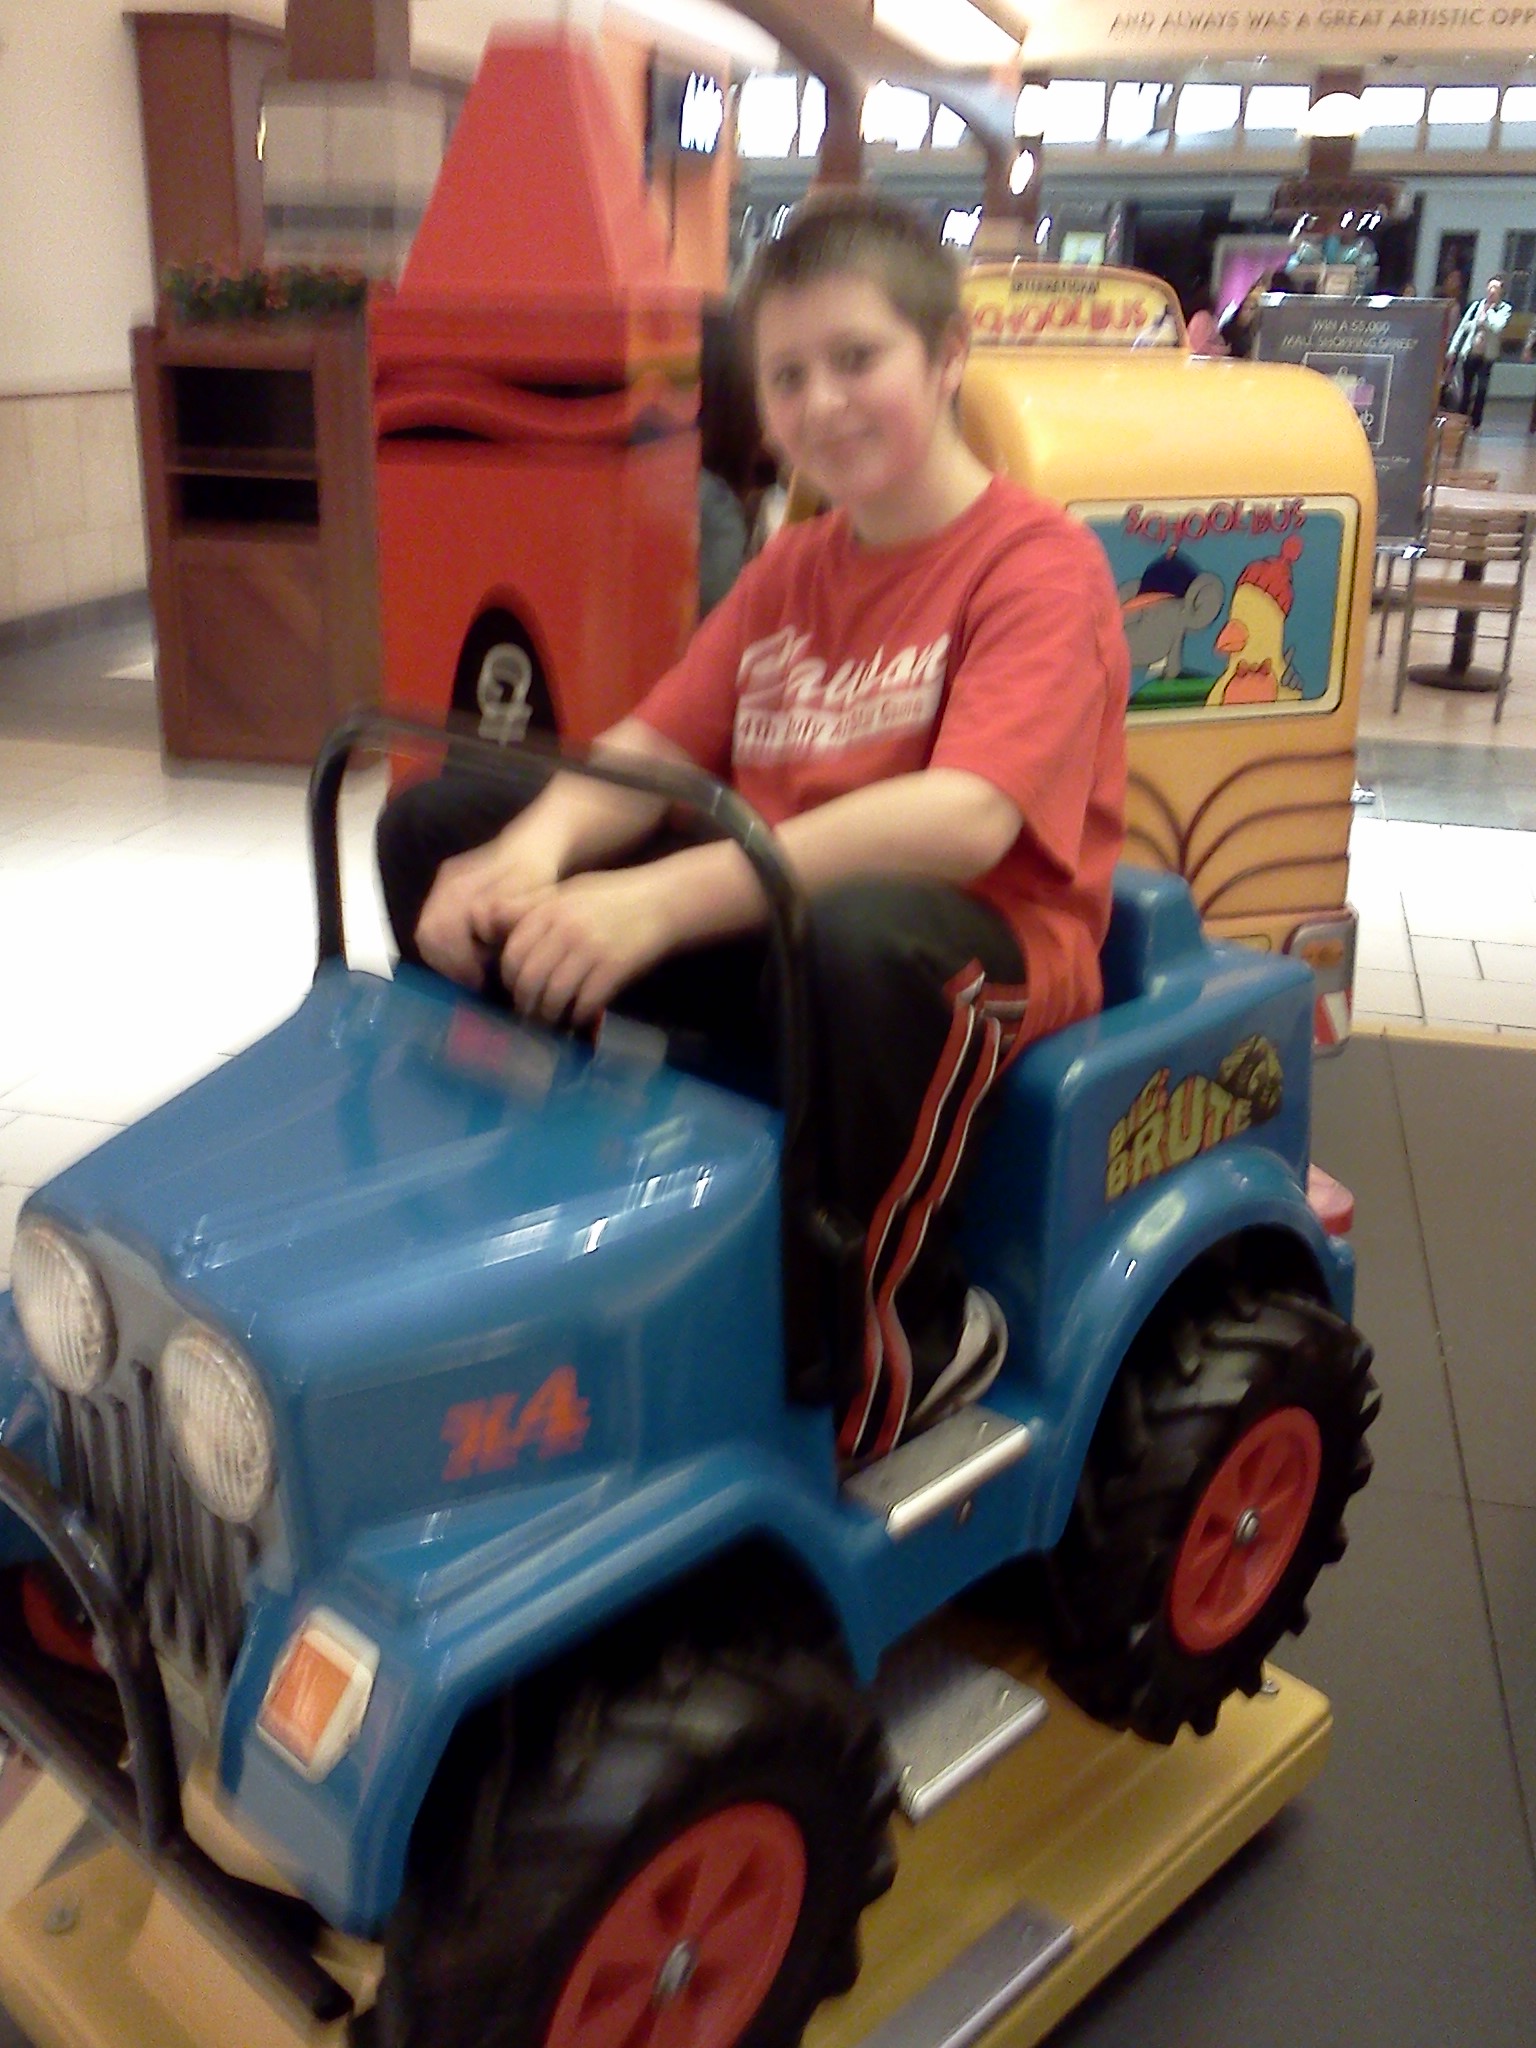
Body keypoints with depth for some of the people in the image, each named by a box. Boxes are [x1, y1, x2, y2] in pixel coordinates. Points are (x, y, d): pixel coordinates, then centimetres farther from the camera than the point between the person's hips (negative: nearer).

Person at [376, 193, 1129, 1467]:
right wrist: (532, 851, -21)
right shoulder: (790, 572, 13)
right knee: (434, 827, 2)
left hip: (980, 943, -7)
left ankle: (909, 1331, -18)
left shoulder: (1040, 562, -11)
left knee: (856, 938, -44)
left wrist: (659, 901, -38)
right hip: (764, 921, 7)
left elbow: (966, 816, -28)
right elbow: (652, 745, 4)